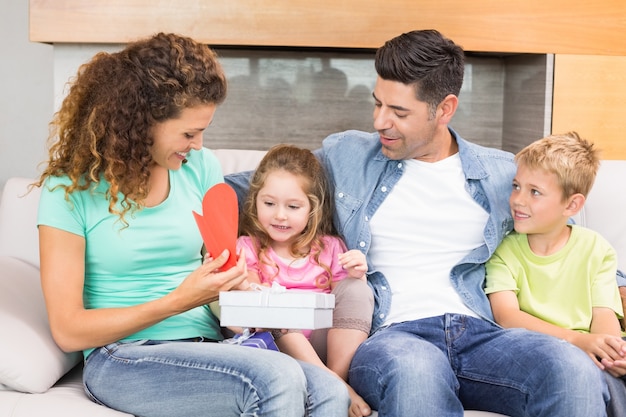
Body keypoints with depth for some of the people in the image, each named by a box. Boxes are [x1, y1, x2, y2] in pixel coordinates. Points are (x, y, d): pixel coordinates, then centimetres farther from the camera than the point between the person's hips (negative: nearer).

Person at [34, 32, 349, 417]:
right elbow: (68, 331, -7)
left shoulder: (201, 167, 8)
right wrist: (177, 302, -16)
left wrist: (234, 282, -9)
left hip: (206, 345, 5)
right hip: (122, 357, -4)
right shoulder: (71, 190, -5)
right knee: (277, 378, -31)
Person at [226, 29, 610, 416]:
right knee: (414, 369, -40)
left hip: (477, 332, 2)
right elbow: (254, 186, 24)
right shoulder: (345, 155, 13)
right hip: (388, 335, -1)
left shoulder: (504, 174, 14)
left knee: (575, 371, -31)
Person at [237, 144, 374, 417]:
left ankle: (338, 374, -28)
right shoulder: (248, 248, 10)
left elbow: (349, 301, 12)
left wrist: (356, 277, -9)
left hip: (325, 340, 2)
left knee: (355, 287, -18)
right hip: (276, 341, -1)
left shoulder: (329, 248, 15)